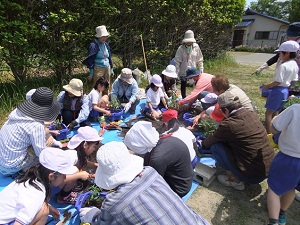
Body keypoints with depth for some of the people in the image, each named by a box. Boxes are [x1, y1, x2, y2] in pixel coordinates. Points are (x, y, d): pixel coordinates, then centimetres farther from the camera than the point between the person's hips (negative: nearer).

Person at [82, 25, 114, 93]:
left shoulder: (106, 45, 11)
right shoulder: (94, 45, -9)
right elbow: (91, 60, -9)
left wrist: (111, 69, 18)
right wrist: (91, 73, -10)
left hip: (107, 68, 7)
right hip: (98, 69, -7)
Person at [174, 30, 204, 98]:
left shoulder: (196, 47, 0)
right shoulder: (181, 48, -6)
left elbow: (199, 59, 8)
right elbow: (177, 61, -6)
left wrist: (201, 68, 3)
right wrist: (177, 72, -10)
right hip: (183, 73, -1)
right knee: (183, 88, 9)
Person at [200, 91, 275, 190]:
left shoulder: (229, 124, -20)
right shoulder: (252, 114, 0)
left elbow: (212, 140, -2)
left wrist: (203, 144, 19)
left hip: (253, 175, -7)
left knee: (215, 146, -1)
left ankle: (235, 180, 6)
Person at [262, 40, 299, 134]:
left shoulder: (283, 66, -20)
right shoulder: (295, 66, 7)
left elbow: (278, 81, -21)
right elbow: (294, 80, 13)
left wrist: (267, 86, -9)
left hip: (277, 90, -9)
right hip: (285, 90, 9)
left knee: (268, 112, -1)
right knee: (276, 113, 20)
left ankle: (268, 133, 2)